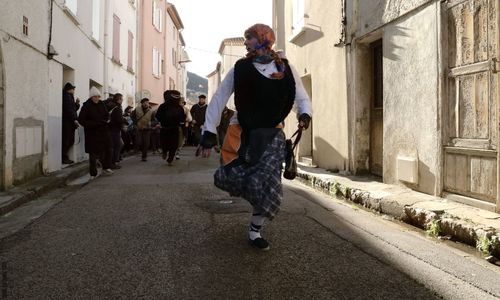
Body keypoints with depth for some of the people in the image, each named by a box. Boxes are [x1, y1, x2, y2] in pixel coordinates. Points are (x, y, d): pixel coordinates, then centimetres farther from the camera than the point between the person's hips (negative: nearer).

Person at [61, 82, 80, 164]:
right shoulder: (66, 97, -9)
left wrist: (77, 103, 8)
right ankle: (64, 158, -3)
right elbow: (69, 110, -17)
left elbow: (74, 109, 25)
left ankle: (65, 157, 16)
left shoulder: (70, 97, 21)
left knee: (70, 141, 10)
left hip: (70, 123, 10)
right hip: (67, 122, -10)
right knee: (66, 141, -8)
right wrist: (74, 119, -17)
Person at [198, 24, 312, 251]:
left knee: (266, 183, -8)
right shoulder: (240, 68, -1)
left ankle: (255, 231, 15)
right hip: (242, 132, 0)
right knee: (231, 178, -14)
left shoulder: (286, 70, 2)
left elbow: (302, 98, 13)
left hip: (271, 134, 1)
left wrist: (305, 114, -10)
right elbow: (219, 100, -1)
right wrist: (209, 133, -7)